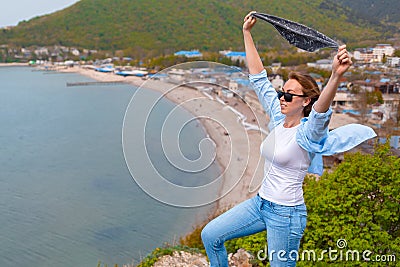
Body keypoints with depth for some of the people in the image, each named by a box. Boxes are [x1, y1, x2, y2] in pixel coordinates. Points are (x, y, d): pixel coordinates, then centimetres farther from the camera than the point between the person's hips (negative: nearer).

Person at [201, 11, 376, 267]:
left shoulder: (307, 133, -17)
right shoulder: (278, 119, 1)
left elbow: (321, 111, -41)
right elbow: (259, 78, 3)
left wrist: (336, 76, -59)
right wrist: (247, 33, 4)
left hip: (286, 213, -7)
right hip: (260, 203, 7)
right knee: (210, 235, 7)